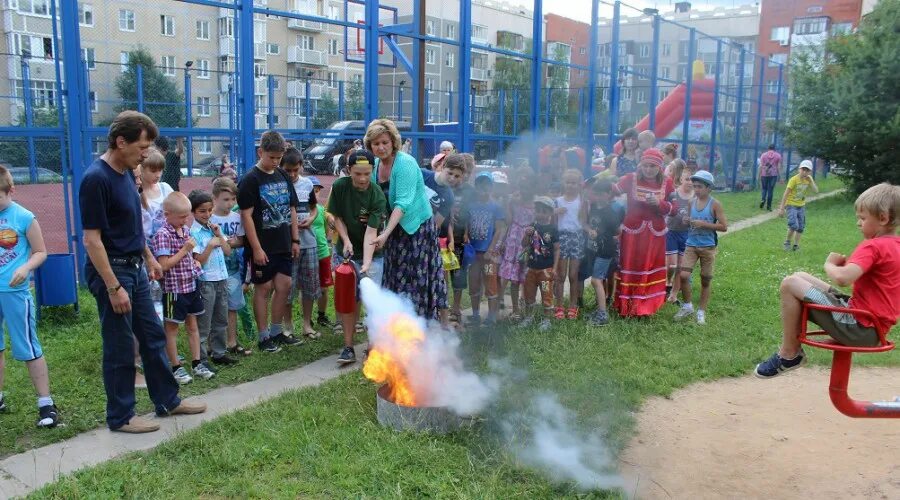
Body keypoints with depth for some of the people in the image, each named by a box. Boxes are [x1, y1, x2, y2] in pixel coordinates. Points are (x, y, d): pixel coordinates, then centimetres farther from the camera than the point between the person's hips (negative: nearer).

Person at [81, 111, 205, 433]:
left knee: (153, 337, 15)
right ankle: (120, 417, 18)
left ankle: (168, 400, 28)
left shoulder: (126, 173, 7)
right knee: (120, 348, 3)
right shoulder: (96, 179, -20)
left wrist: (149, 258, 21)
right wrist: (113, 288, -22)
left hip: (134, 268, 9)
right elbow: (91, 240, -21)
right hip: (111, 271, -9)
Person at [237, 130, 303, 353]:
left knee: (284, 285, 9)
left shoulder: (283, 177, 10)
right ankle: (264, 337, 13)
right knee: (263, 288, 2)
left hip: (283, 245, 6)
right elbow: (246, 215, -13)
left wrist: (295, 239, 11)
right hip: (262, 247, -6)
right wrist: (256, 248, -16)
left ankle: (276, 332, 23)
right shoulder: (250, 180, -9)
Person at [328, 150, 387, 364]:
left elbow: (371, 232, -24)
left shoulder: (377, 196, -19)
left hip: (372, 254, -2)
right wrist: (346, 240, -12)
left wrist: (366, 264, -33)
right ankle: (348, 347, 8)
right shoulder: (339, 186, -9)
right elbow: (336, 216, 3)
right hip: (346, 251, 2)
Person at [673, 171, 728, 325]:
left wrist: (703, 224, -19)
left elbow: (724, 226, -11)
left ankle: (701, 311, 21)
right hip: (691, 245, 3)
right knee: (683, 275, -11)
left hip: (708, 247, -3)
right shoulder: (691, 202, 4)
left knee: (705, 280, 7)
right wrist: (687, 222, -5)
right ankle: (687, 305, 11)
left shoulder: (715, 204, -8)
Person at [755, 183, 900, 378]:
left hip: (858, 329, -10)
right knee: (800, 277, 15)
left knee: (790, 284, -13)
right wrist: (847, 263, 0)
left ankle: (789, 354, -2)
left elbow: (841, 278, -32)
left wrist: (829, 264, -11)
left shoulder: (874, 247, -18)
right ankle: (792, 347, 16)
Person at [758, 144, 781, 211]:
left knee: (764, 188, 13)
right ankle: (768, 206, 6)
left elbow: (761, 166, -2)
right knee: (770, 190, 4)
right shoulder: (778, 155, 4)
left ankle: (762, 199, -14)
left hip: (764, 174, 0)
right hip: (773, 175, 0)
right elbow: (779, 167, 2)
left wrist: (759, 175, 3)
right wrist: (778, 175, 11)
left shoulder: (764, 155, 3)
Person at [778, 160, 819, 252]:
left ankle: (796, 245, 21)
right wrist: (781, 208, -17)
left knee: (801, 227, 9)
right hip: (791, 205, -6)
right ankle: (787, 242, 2)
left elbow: (816, 191, -9)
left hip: (801, 206, 6)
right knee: (794, 225, -20)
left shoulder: (808, 180, 1)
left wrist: (811, 181, -17)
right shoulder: (794, 179, -16)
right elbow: (786, 194, -16)